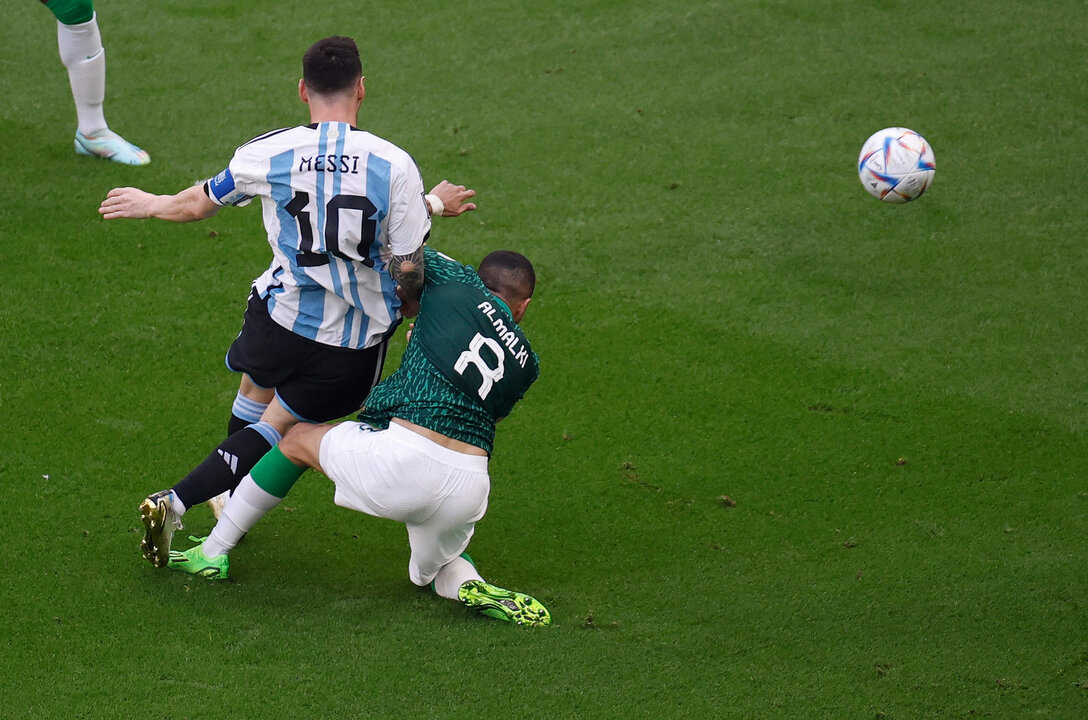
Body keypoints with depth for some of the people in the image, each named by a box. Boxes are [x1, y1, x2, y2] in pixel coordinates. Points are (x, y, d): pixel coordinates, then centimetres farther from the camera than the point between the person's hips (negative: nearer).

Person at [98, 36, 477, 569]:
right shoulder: (395, 166, -17)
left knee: (255, 392, 31)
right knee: (277, 426, 11)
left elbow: (198, 204, 7)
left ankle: (227, 499, 48)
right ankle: (175, 504, -1)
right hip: (355, 342, -1)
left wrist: (150, 204, 29)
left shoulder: (266, 155, -11)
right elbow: (408, 273, -14)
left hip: (282, 312, 2)